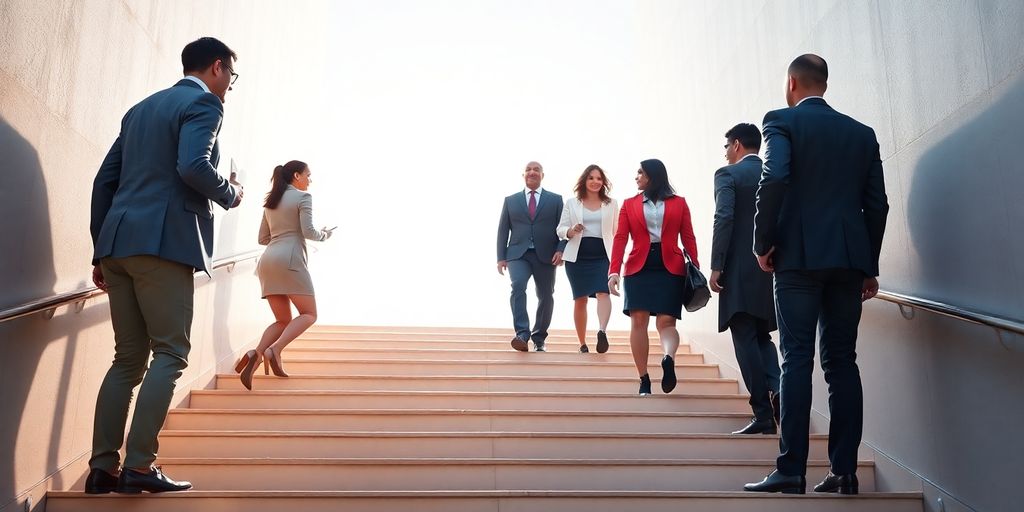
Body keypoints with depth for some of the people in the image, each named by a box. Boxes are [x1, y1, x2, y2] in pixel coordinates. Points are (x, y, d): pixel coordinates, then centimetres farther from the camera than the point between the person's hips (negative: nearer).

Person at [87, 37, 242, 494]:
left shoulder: (140, 109, 24)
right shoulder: (204, 104, 0)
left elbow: (104, 181, 20)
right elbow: (193, 167, -19)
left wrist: (101, 251, 20)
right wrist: (230, 195, 0)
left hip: (118, 242, 8)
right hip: (163, 241, -8)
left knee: (128, 358, 10)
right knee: (170, 353, -3)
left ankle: (102, 468, 9)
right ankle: (139, 466, -7)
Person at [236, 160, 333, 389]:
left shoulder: (270, 201, 23)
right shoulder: (303, 197, 2)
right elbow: (308, 232, -9)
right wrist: (324, 235, 10)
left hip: (267, 261, 7)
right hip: (289, 259, -7)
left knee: (283, 321, 10)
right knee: (309, 314, 1)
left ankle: (257, 354, -16)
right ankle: (274, 350, -22)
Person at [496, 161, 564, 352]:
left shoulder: (556, 200, 11)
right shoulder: (510, 200, 13)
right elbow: (503, 230, 11)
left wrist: (560, 250, -11)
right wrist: (501, 257, 2)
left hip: (545, 255, 1)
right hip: (518, 254, -1)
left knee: (546, 296, 5)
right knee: (518, 285, -26)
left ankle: (538, 339, 21)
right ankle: (522, 334, -29)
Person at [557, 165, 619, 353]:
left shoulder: (612, 204, 11)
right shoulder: (571, 203, 9)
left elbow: (617, 232, 13)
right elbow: (560, 230, 7)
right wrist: (572, 230, -14)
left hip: (603, 256, -1)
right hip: (577, 256, 1)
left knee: (603, 292, -22)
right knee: (580, 299, 5)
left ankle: (602, 331, -40)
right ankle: (582, 343, 13)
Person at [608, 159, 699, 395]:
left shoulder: (679, 203, 10)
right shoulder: (629, 204, 12)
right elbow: (620, 239, 4)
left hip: (670, 268, -1)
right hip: (639, 268, 1)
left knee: (666, 321, -12)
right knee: (638, 321, -8)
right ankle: (644, 380, -13)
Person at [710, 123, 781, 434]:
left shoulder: (727, 174, -4)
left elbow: (724, 219, -16)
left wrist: (716, 267, -15)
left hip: (740, 271, -6)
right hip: (772, 269, 6)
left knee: (746, 341, -1)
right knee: (762, 336, 18)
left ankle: (764, 415, -2)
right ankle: (776, 387, -6)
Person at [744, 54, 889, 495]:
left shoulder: (781, 121, 1)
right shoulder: (862, 133, 16)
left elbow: (774, 179, -16)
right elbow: (876, 203, 12)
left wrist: (763, 242, -6)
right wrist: (869, 266, 17)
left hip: (799, 256, -4)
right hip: (850, 259, 5)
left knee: (797, 359, -5)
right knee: (842, 362, 7)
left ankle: (791, 471, -6)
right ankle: (844, 471, 8)